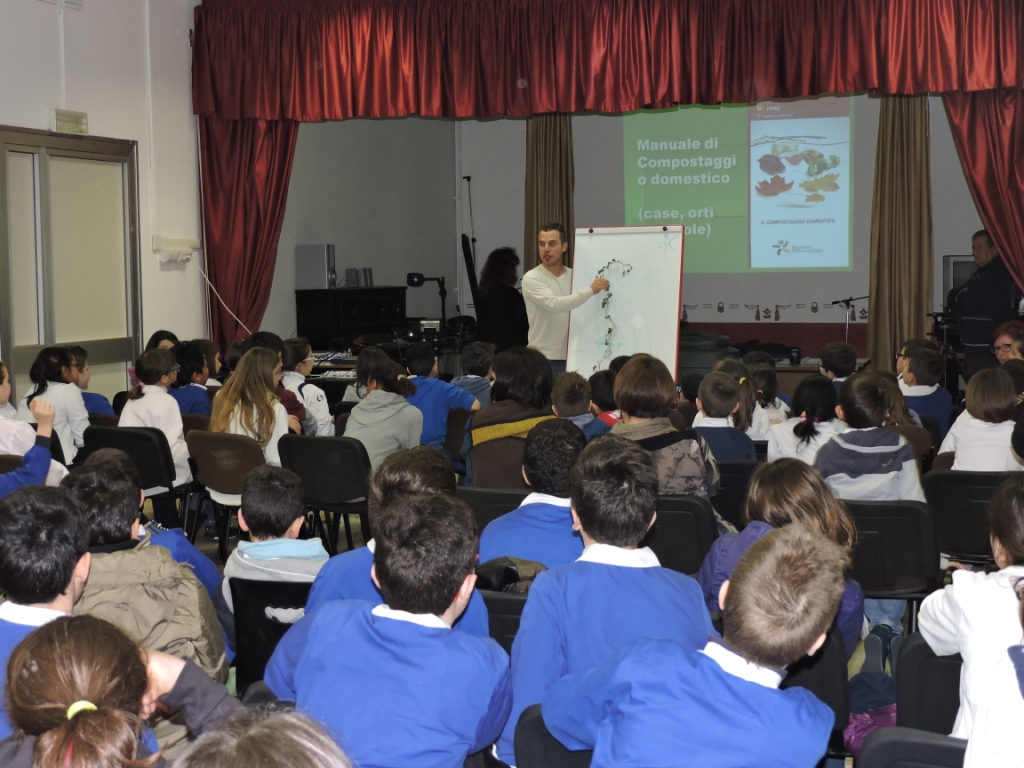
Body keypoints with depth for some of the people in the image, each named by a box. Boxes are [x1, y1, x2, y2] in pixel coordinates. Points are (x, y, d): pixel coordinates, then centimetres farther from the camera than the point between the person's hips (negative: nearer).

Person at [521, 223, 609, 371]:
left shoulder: (574, 276, 10)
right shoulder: (531, 278, -8)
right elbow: (555, 304, -23)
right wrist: (590, 290, -26)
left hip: (571, 358, 5)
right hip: (543, 359, -5)